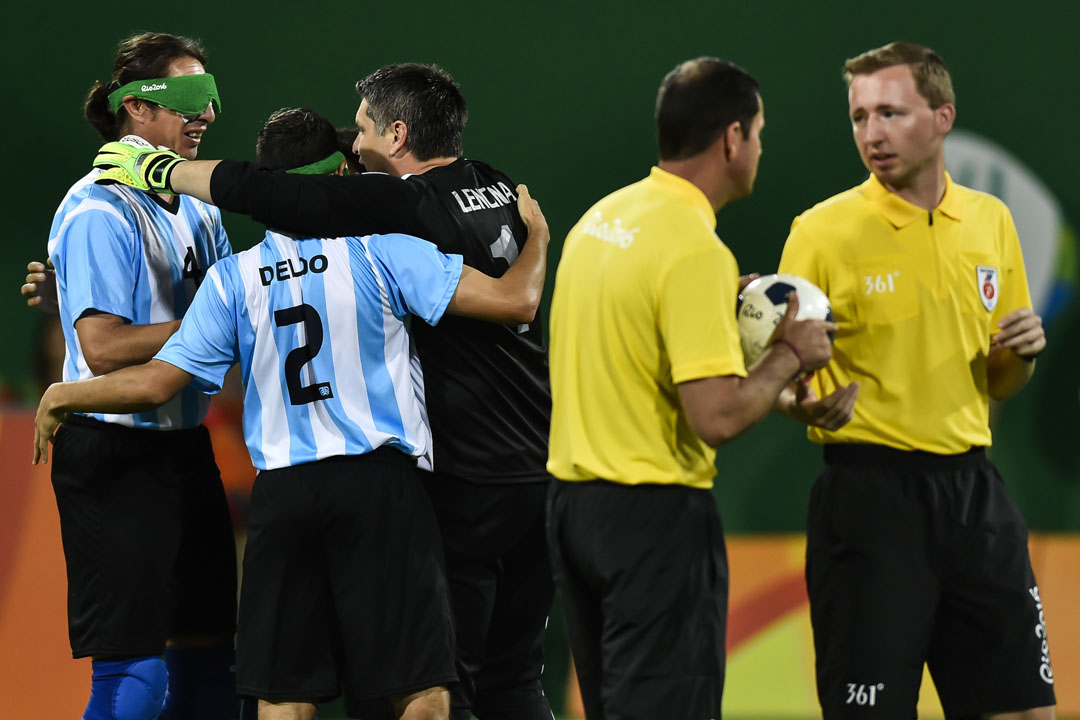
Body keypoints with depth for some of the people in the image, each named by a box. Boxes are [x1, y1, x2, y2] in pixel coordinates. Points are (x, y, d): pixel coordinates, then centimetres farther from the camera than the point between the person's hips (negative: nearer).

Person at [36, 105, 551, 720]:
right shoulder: (379, 249, -2)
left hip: (281, 494, 3)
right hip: (380, 484, -3)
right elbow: (515, 301, -7)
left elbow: (156, 382, 5)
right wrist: (537, 237, 14)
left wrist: (61, 398, 22)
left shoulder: (234, 278, 6)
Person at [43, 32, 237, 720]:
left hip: (184, 449, 9)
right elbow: (104, 348, -21)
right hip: (117, 456, -9)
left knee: (207, 660, 10)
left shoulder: (197, 209, 14)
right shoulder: (101, 212, -14)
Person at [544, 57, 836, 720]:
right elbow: (717, 416, -23)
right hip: (655, 516, -9)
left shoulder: (601, 217, 9)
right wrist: (788, 356, -7)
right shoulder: (695, 250, -19)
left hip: (574, 499, 9)